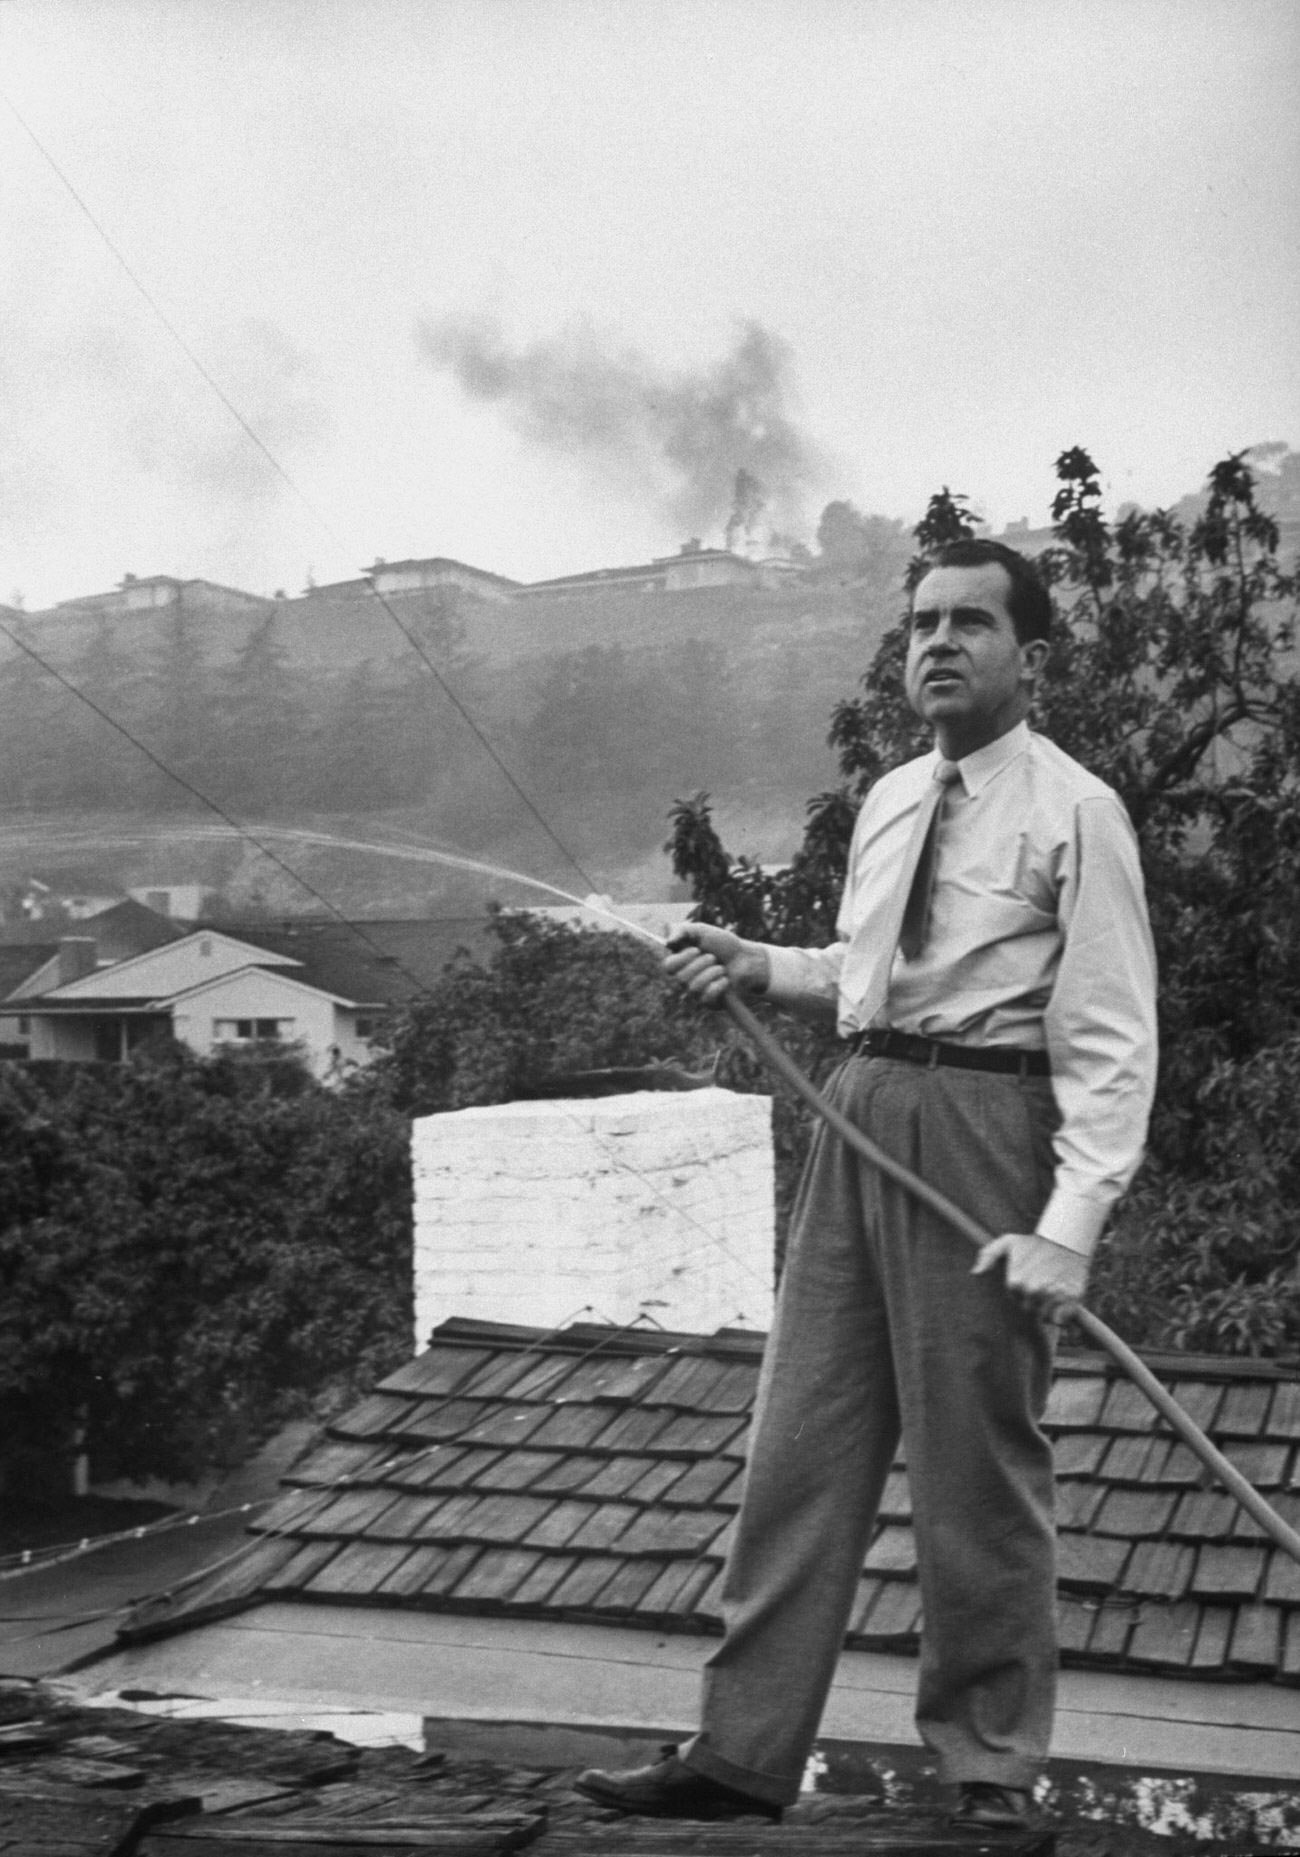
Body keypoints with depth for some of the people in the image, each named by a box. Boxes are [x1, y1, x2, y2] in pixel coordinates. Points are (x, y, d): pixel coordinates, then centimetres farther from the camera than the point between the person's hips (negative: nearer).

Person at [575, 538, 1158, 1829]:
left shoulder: (1074, 811, -7)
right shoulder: (888, 801, 14)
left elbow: (1110, 1041, -11)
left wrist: (1070, 1223, -20)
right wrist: (759, 966, 9)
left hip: (985, 1126, -6)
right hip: (860, 1113, 7)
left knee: (976, 1459, 3)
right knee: (802, 1434, 7)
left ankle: (988, 1765, 22)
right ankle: (744, 1752, 17)